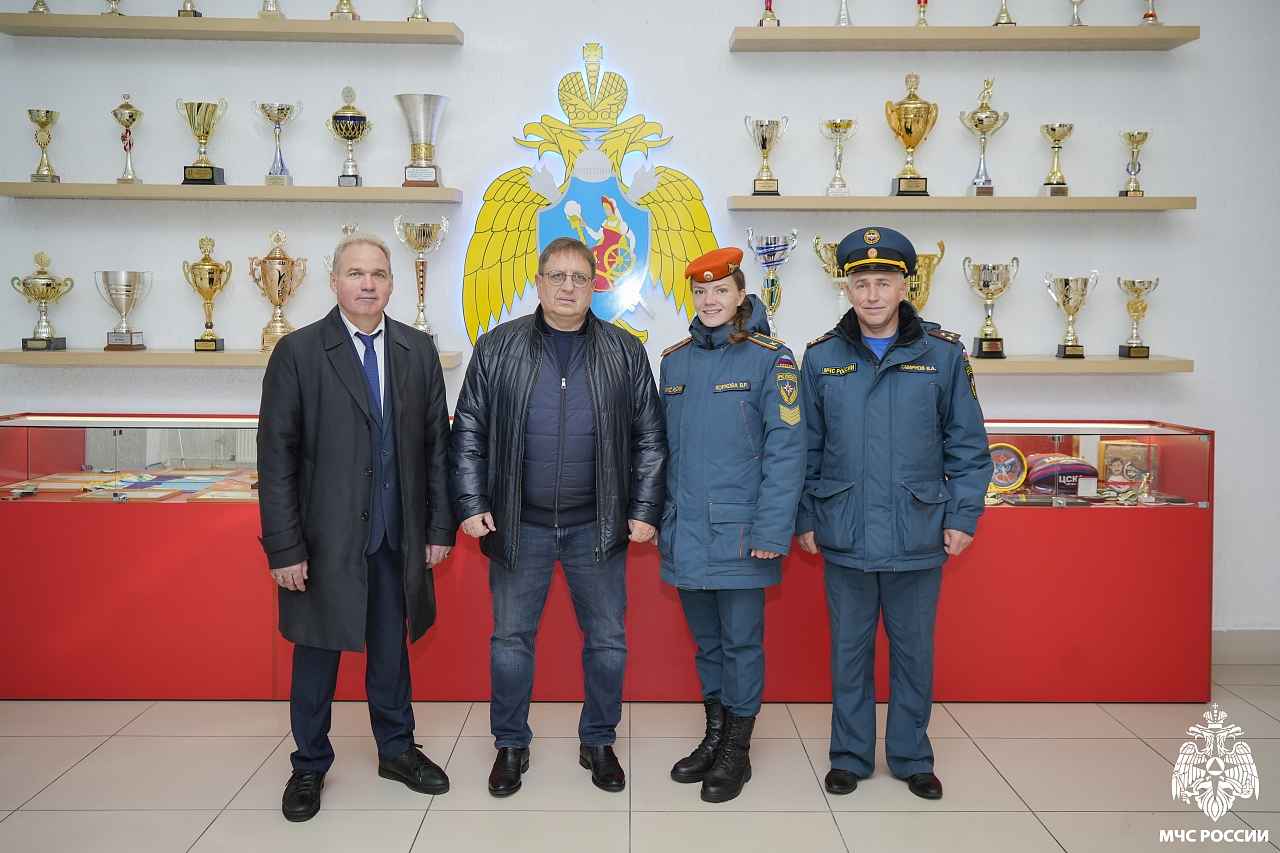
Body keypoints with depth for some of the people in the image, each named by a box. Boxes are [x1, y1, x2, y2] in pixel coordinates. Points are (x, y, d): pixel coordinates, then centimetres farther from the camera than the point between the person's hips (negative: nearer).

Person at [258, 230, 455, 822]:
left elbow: (436, 444, 5)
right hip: (325, 534, -2)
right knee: (317, 649, 11)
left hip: (398, 534, 3)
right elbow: (276, 455, -8)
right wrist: (283, 547, -11)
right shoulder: (297, 352, -6)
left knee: (391, 645, 16)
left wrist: (439, 527, 3)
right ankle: (310, 765, 30)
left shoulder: (418, 350, 3)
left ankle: (396, 749, 34)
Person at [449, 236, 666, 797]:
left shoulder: (624, 352, 2)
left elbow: (649, 438, 3)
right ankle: (511, 745, 29)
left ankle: (598, 742, 30)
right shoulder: (496, 348, 1)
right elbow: (468, 433, 2)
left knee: (607, 639, 9)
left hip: (597, 528, 1)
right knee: (511, 638, 10)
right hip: (519, 526, 0)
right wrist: (471, 507, -5)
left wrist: (645, 512, -2)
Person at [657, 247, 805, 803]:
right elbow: (666, 445, 13)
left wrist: (772, 530, -17)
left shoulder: (769, 359, -7)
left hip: (739, 532, -5)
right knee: (706, 641, 16)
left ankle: (737, 751, 22)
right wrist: (663, 516, 9)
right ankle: (714, 736, 32)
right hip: (685, 533, 5)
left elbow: (784, 448, -11)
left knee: (741, 641, 6)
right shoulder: (675, 361, 9)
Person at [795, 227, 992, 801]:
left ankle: (912, 756, 31)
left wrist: (962, 516, -3)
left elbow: (967, 445, 2)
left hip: (920, 537, 0)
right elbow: (806, 448, 5)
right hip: (845, 536, 1)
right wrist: (804, 519, 3)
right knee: (849, 649, 12)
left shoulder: (943, 354, -1)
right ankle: (850, 755, 28)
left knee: (914, 649, 13)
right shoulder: (821, 358, 1)